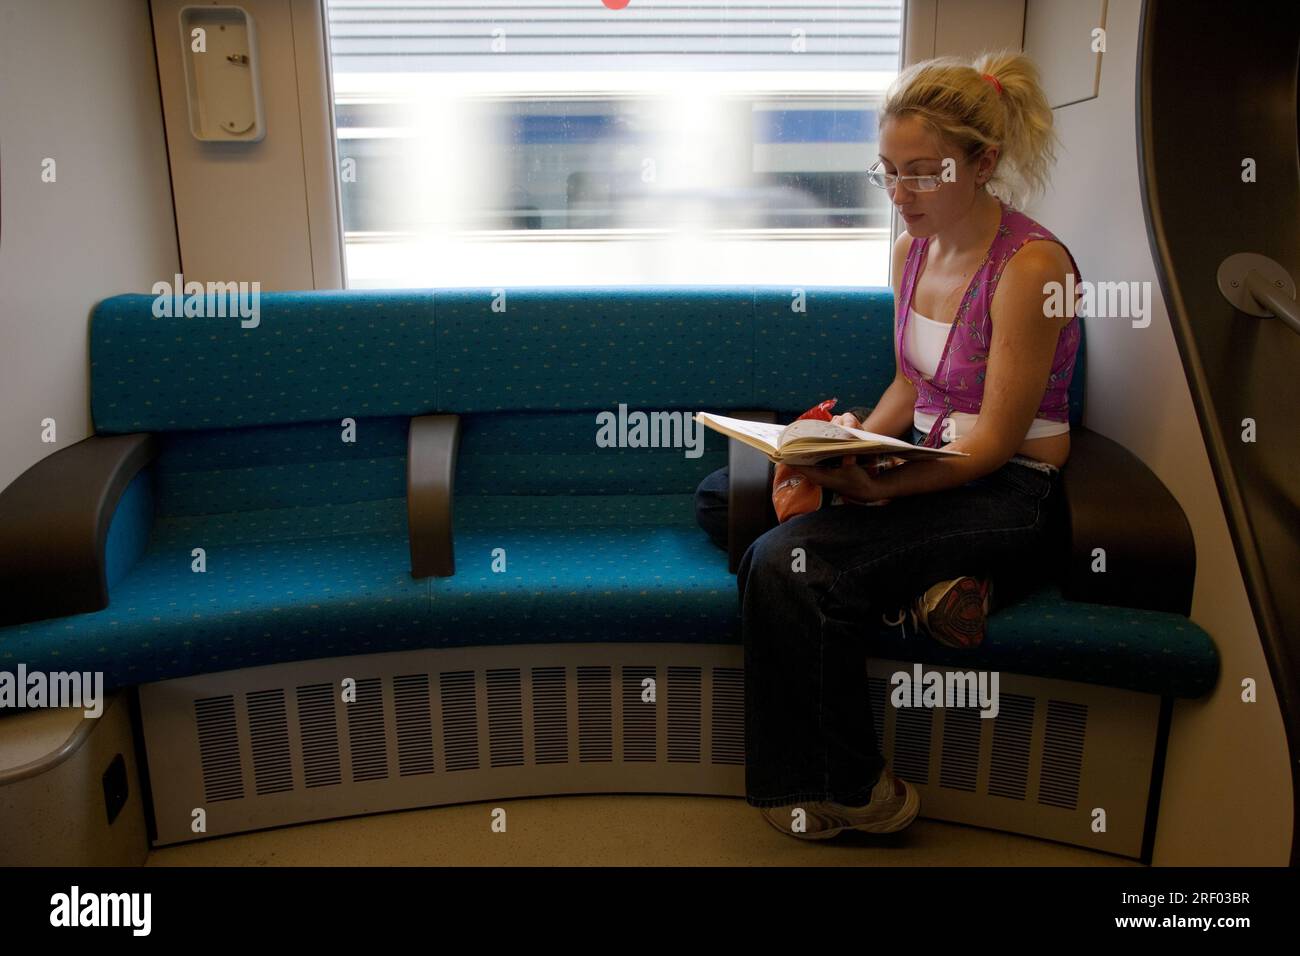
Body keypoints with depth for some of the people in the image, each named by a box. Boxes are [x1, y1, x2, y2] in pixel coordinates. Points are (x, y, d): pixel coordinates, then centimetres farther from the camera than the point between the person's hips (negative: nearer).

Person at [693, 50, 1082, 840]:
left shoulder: (1031, 265, -18)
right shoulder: (913, 250, 6)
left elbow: (996, 438, -18)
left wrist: (876, 488, -30)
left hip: (1010, 497, -9)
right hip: (929, 463, 9)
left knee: (788, 561, -28)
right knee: (723, 493, 3)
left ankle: (853, 793, -9)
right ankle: (935, 574, -8)